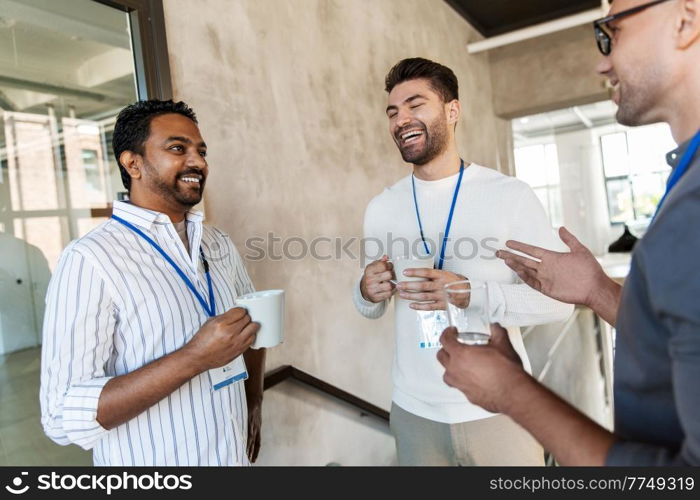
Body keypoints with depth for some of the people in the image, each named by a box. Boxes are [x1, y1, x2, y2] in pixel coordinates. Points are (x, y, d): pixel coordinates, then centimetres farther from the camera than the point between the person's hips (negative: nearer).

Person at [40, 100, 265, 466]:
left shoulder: (220, 245, 0)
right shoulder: (90, 259, -19)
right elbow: (64, 417, -23)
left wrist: (254, 407, 6)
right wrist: (195, 357, -31)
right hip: (149, 461, -5)